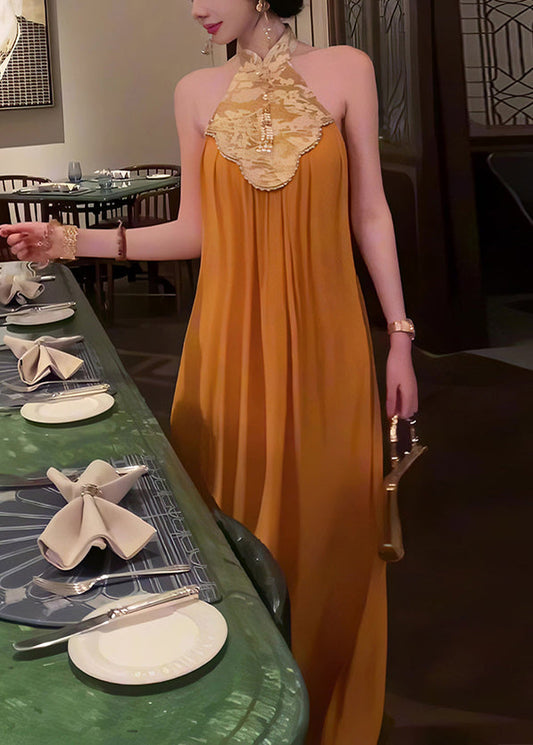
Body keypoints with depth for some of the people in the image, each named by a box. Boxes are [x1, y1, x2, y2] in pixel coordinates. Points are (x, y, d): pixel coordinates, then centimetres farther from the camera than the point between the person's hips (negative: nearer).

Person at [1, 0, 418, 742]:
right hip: (231, 338, 2)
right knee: (239, 525, 8)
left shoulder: (347, 70, 1)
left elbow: (370, 213, 3)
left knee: (330, 523, 7)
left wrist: (400, 335, 2)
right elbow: (197, 231, 7)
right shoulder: (197, 92, 6)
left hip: (325, 336, -1)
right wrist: (77, 241, -2)